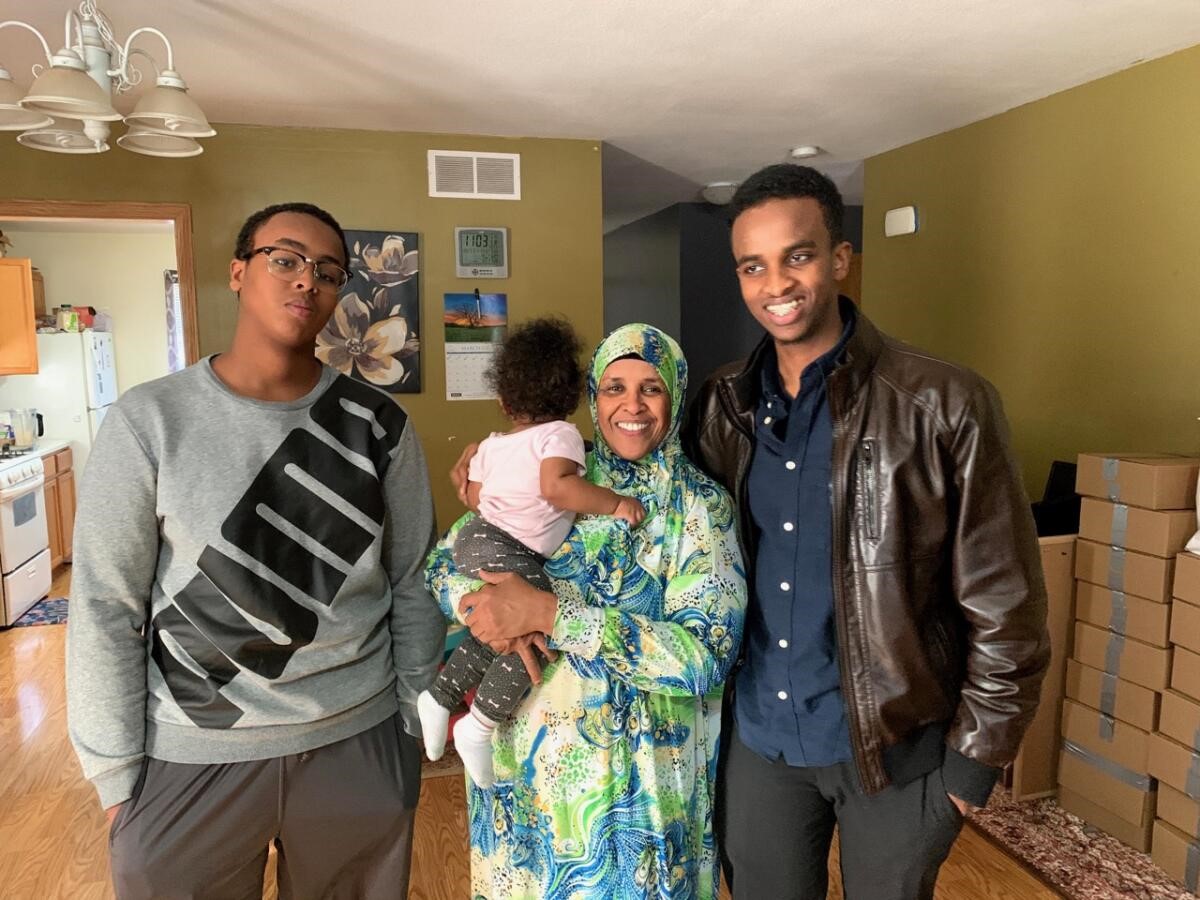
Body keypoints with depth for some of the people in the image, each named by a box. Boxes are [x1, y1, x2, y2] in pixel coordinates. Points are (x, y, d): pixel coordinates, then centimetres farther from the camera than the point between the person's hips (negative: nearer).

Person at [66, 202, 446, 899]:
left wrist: (412, 721, 4)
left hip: (359, 745, 2)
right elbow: (106, 607, -5)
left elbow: (413, 584, 1)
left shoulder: (378, 424, -4)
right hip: (191, 756, -1)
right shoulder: (150, 421, -8)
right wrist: (116, 775, -3)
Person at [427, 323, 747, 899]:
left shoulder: (702, 507, -10)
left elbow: (707, 653, -21)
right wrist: (494, 610, -22)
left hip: (642, 781, -2)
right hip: (529, 760, 3)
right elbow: (444, 562, 1)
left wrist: (547, 613, -27)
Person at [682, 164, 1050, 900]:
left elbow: (1006, 609, -11)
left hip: (897, 744, -3)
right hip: (759, 736, 4)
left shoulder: (945, 406, -16)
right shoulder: (723, 406, -3)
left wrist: (973, 761, -8)